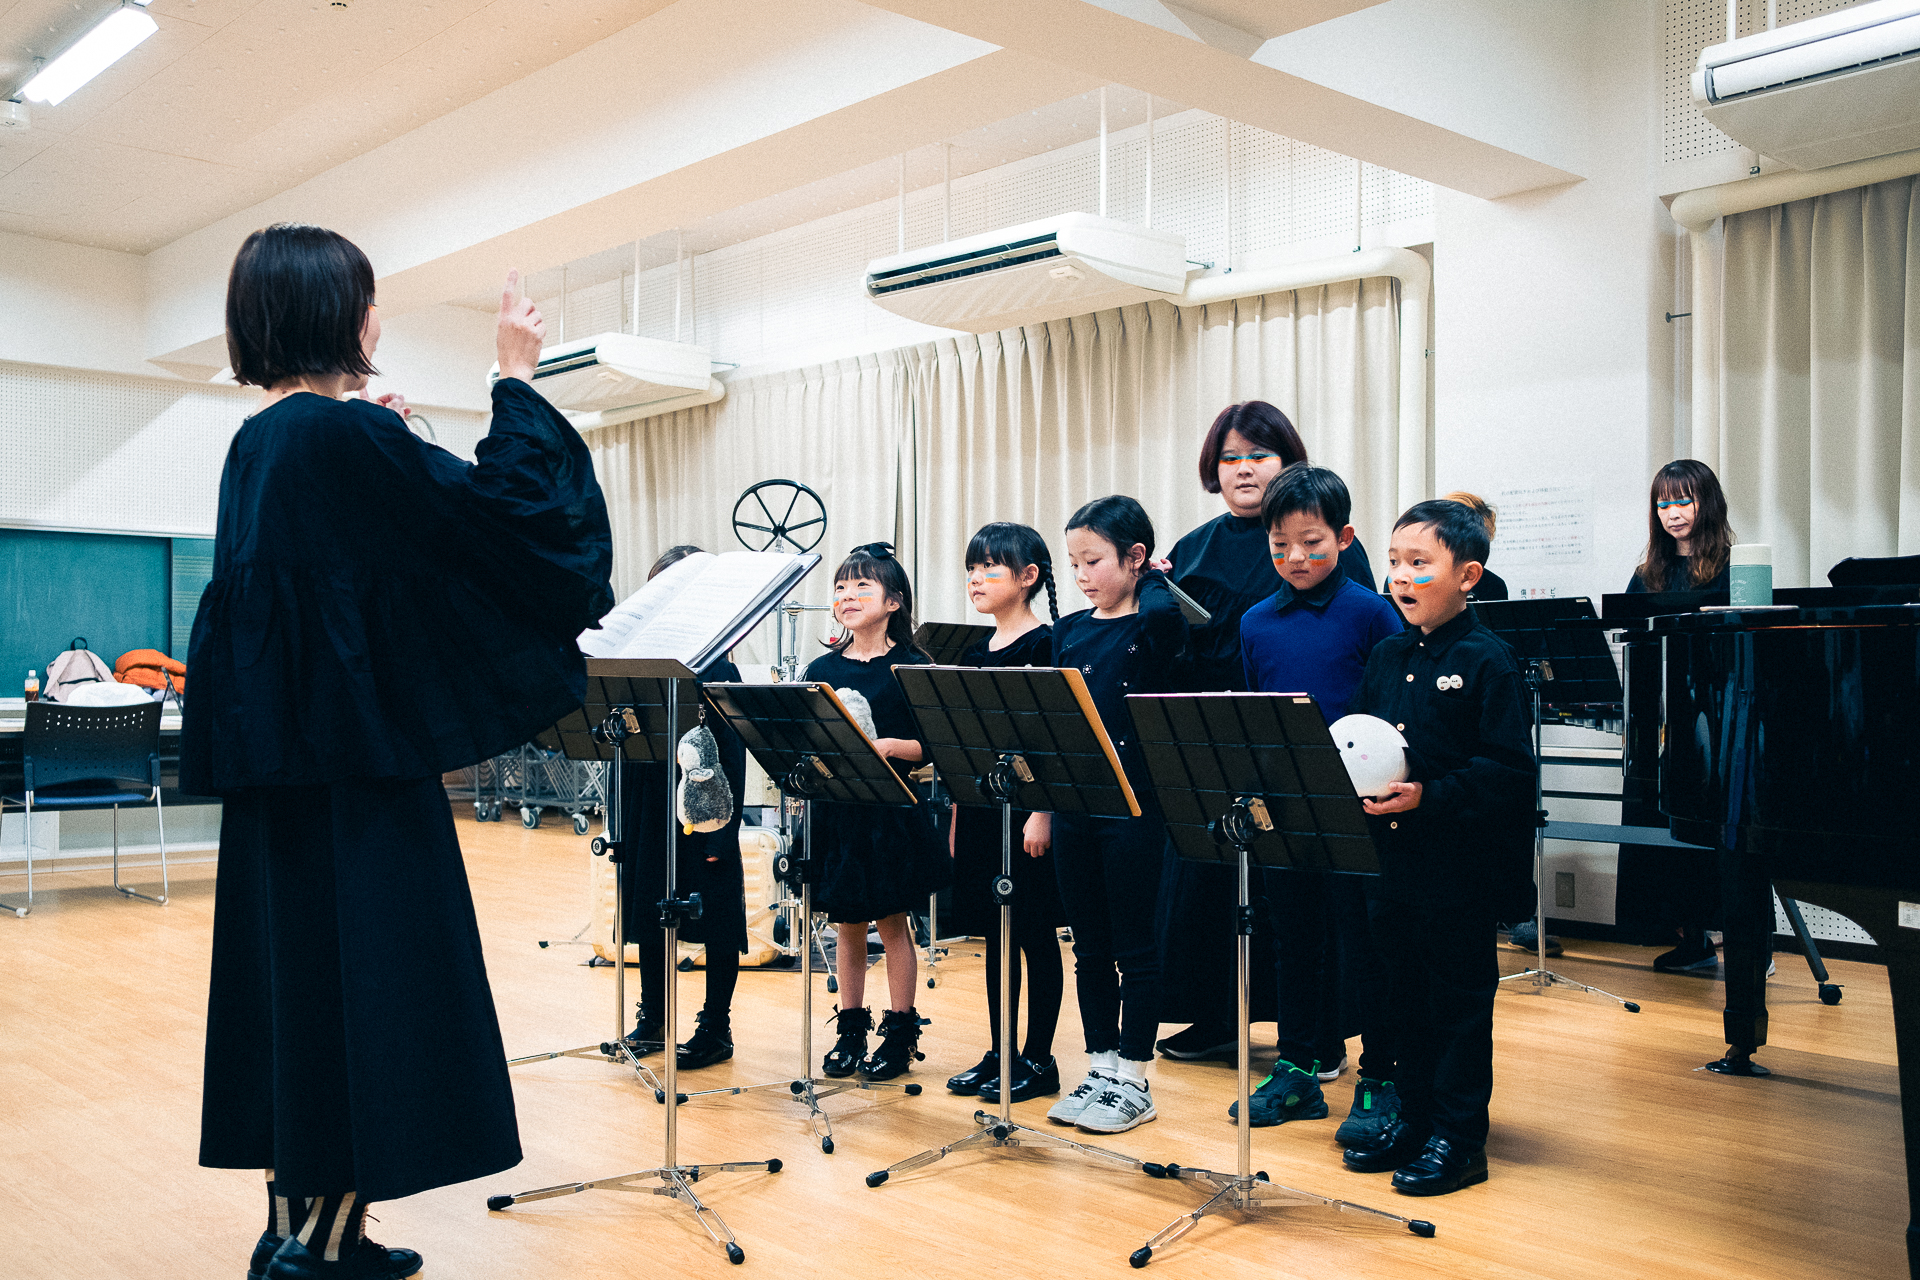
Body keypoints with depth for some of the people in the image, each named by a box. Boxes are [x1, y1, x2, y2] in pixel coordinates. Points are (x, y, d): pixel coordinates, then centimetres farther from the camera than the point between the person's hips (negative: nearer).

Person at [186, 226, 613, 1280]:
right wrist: (517, 376, -7)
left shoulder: (256, 443, 12)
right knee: (368, 976, -1)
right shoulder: (347, 436, -16)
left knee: (290, 976, 14)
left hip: (276, 763, 10)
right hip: (358, 759, -9)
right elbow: (498, 511, -17)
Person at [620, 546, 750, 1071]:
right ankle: (653, 1019, 30)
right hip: (648, 806, 6)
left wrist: (722, 832, -15)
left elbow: (731, 753, -11)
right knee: (649, 912, 15)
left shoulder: (717, 665, -10)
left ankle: (717, 1028, 17)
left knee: (715, 918, 5)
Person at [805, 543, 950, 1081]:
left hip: (891, 812, -4)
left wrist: (890, 745, -23)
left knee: (892, 921, 5)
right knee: (847, 924, 12)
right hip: (835, 809, 4)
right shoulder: (822, 669, 7)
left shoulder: (910, 666, -5)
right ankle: (851, 1030, 24)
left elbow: (931, 744, -7)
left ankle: (900, 1032, 18)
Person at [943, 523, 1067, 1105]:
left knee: (1036, 934, 2)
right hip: (981, 809, 7)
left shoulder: (1045, 645, -9)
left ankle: (1039, 1059, 11)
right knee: (996, 935, 13)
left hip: (1028, 805, -7)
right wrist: (957, 818, 13)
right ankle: (1000, 1053, 22)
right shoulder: (975, 653, 12)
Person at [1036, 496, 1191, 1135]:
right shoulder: (1069, 631, 10)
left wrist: (1150, 578, -13)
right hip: (1072, 807, 6)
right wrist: (1041, 808, 10)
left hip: (1133, 807, -6)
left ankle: (1134, 1083, 14)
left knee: (1133, 947, 3)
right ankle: (1101, 1070, 25)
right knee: (1089, 946, 13)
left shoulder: (1153, 626, -7)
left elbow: (1164, 615, -34)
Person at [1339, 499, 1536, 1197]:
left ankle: (1459, 1138, 16)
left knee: (1460, 999, 5)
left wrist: (1429, 795, -24)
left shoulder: (1487, 661, -11)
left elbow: (1507, 769, -16)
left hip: (1460, 864, -6)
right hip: (1391, 857, 7)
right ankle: (1413, 1117, 29)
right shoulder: (1387, 656, 10)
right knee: (1405, 993, 16)